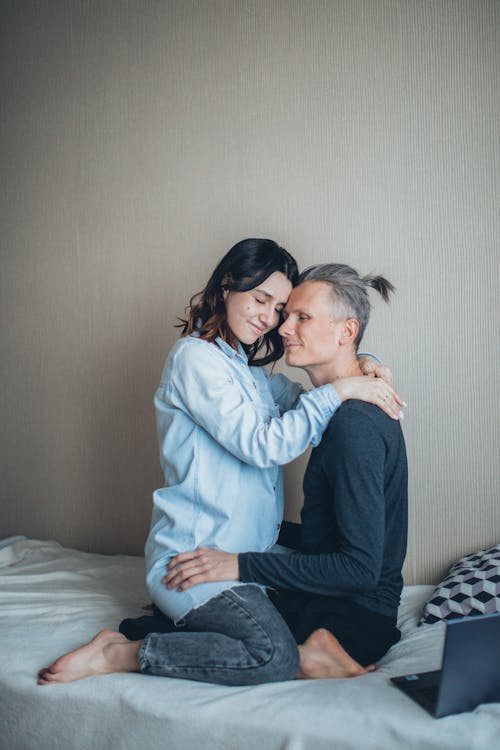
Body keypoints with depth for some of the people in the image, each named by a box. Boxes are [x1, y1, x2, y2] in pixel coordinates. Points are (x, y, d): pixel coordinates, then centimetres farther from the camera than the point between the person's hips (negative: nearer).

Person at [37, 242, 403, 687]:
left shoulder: (249, 372, 19)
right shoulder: (196, 358, -11)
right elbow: (261, 443, -18)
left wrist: (360, 370, -1)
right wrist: (339, 391, -16)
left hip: (241, 553, 10)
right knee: (276, 657, -24)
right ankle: (118, 655, -10)